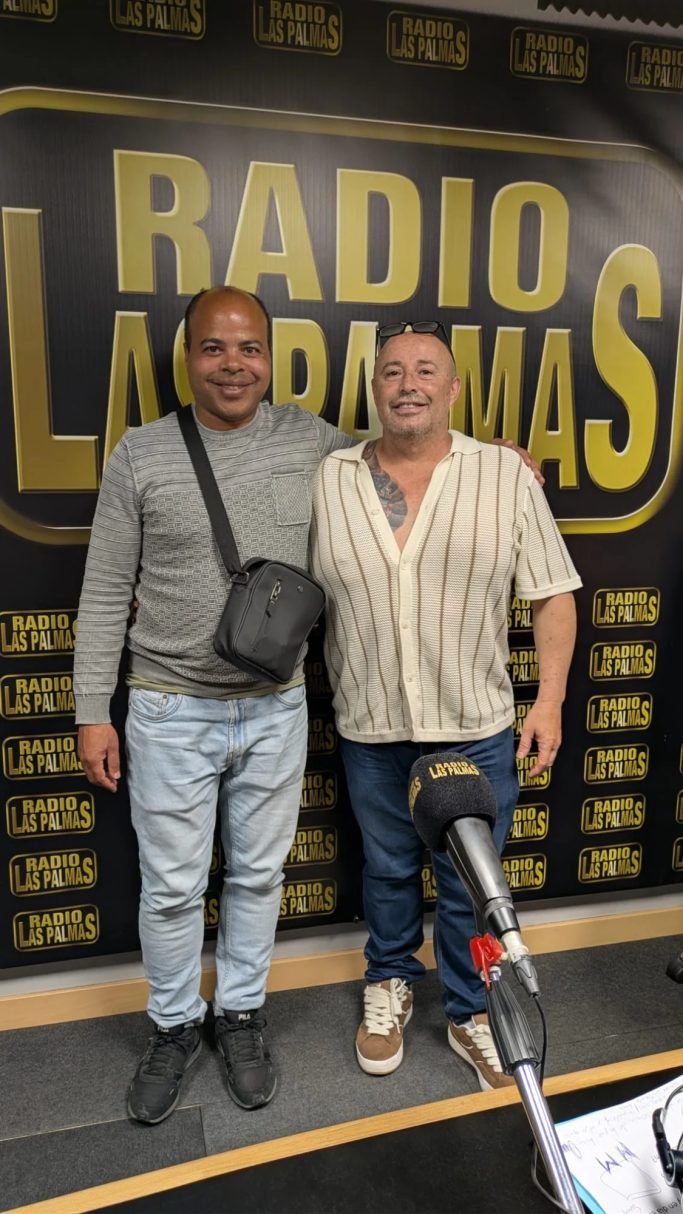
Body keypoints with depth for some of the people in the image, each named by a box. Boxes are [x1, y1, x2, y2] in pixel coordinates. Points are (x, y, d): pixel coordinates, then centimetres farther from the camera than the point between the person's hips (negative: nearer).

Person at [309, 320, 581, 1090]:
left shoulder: (506, 475, -5)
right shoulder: (329, 480, -2)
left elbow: (552, 595, -3)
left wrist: (549, 698, -7)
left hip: (476, 725, -1)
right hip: (369, 727, 1)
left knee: (471, 881, 13)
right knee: (387, 868, 20)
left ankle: (470, 1013, 36)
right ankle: (389, 982, 45)